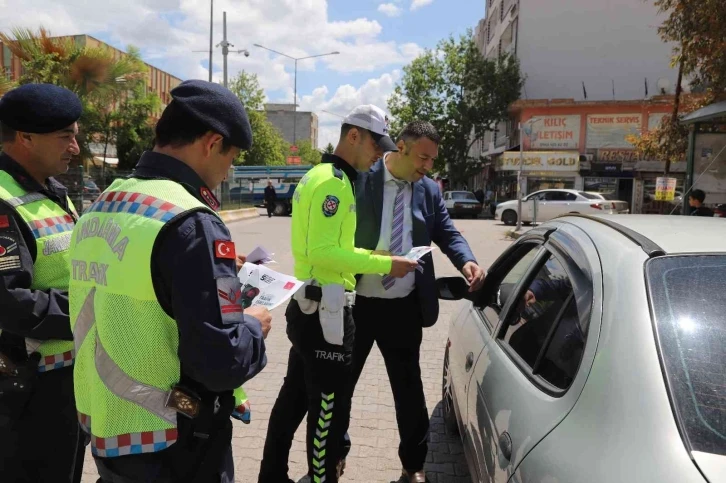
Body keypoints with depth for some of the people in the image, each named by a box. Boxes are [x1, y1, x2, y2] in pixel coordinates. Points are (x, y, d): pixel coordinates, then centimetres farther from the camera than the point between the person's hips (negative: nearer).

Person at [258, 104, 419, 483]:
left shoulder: (320, 176, 16)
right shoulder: (334, 181, -16)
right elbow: (322, 251, -24)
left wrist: (376, 258, 11)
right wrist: (384, 264, -19)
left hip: (306, 304, 11)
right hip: (325, 308, -11)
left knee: (295, 396, 19)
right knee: (328, 406, 3)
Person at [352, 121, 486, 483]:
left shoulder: (429, 190, 4)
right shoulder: (361, 180, -7)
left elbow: (447, 233, 6)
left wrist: (467, 261, -13)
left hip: (404, 307, 3)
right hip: (356, 302, -2)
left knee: (408, 387, 14)